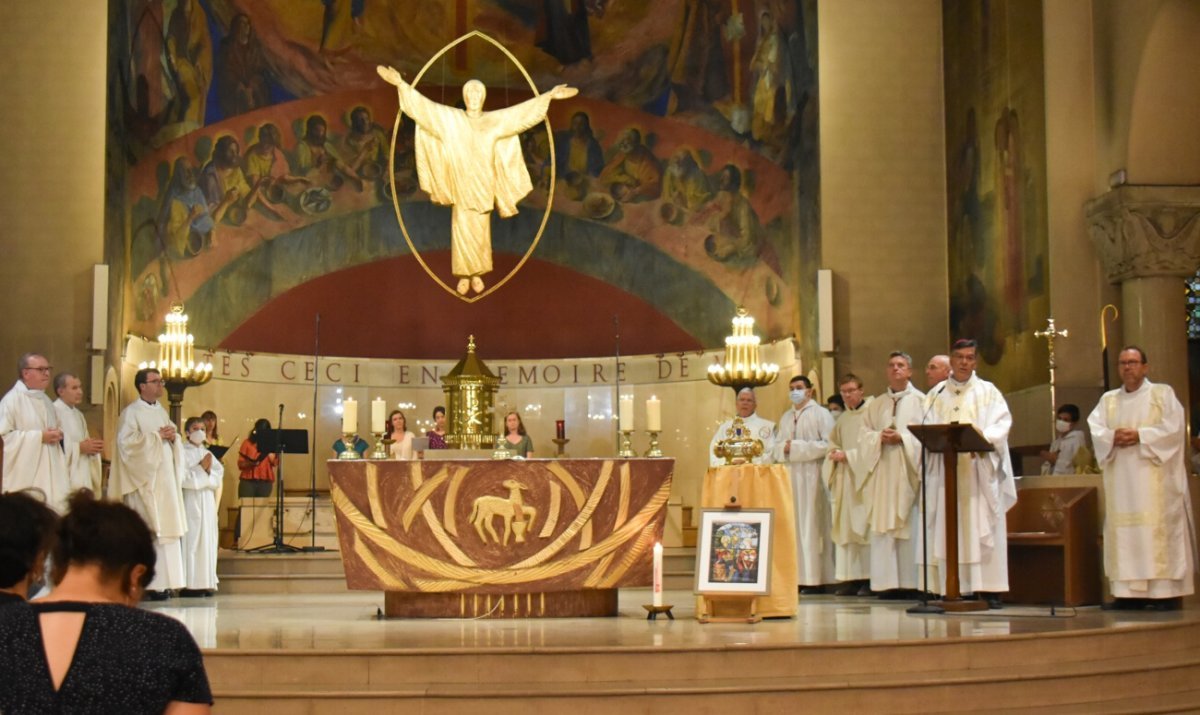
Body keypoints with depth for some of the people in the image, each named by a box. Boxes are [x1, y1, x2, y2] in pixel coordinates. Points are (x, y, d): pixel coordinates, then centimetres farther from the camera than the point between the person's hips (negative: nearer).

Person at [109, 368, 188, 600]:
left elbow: (174, 439, 22)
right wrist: (158, 436, -13)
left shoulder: (161, 412, 18)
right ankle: (146, 583, -10)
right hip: (145, 479, -8)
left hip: (165, 478, 8)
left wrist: (173, 436, -1)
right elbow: (127, 441, -16)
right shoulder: (131, 412, -4)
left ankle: (162, 582, 7)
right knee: (146, 531, -11)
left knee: (166, 527, 4)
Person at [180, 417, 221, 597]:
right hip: (190, 502, -7)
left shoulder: (208, 454, 16)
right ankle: (189, 584, -8)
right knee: (191, 541, -8)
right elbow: (183, 478, -15)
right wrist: (201, 468, -14)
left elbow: (219, 476, 8)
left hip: (208, 502, 7)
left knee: (208, 541, 6)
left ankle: (205, 583, 10)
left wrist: (209, 470, -9)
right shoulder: (183, 452, -4)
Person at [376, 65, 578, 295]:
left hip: (483, 189, 1)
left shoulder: (495, 120, 2)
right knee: (462, 233, 0)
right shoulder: (450, 119, 0)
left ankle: (477, 274, 19)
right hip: (461, 188, -1)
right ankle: (464, 275, 12)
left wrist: (548, 96, -8)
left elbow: (522, 111, -1)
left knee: (480, 233, 6)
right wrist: (402, 84, -13)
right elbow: (425, 106, -5)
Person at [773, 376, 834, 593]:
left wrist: (796, 447, -11)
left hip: (811, 475, -6)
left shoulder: (821, 414, 0)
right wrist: (784, 447, -5)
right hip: (789, 475, 6)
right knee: (792, 524, 0)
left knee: (811, 524, -8)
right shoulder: (785, 417, 20)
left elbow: (827, 444, -10)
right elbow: (777, 446, 18)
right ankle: (798, 577, 0)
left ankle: (815, 579, -7)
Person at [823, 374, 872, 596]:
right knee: (846, 528, 1)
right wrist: (834, 454, 1)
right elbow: (833, 446, 23)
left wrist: (848, 455, -12)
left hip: (863, 477, -6)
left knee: (863, 526, -9)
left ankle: (869, 578, -8)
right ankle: (851, 577, 1)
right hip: (844, 478, 6)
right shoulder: (842, 420, 18)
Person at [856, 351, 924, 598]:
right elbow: (864, 435, 13)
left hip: (909, 471, -4)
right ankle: (888, 583, -2)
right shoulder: (876, 405, 19)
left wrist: (902, 437, -14)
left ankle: (910, 582, -5)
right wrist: (879, 437, -7)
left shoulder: (920, 400, 6)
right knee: (883, 526, -2)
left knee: (910, 526, -7)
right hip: (882, 470, 4)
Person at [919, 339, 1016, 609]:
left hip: (979, 470, -2)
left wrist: (982, 437, -21)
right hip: (945, 472, 2)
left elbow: (1002, 423, -2)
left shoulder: (988, 391, 10)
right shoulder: (936, 395, 16)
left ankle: (988, 588, -5)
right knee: (947, 531, -2)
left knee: (982, 530, -5)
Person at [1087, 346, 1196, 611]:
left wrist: (1140, 436, -16)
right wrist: (1112, 437, -15)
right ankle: (1129, 593, -1)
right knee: (1123, 531, -1)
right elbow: (1095, 429, 6)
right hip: (1121, 478, 4)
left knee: (1159, 528, -9)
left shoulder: (1163, 393, 6)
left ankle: (1166, 592, -10)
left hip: (1155, 477, -4)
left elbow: (1173, 427, -7)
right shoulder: (1108, 399, 17)